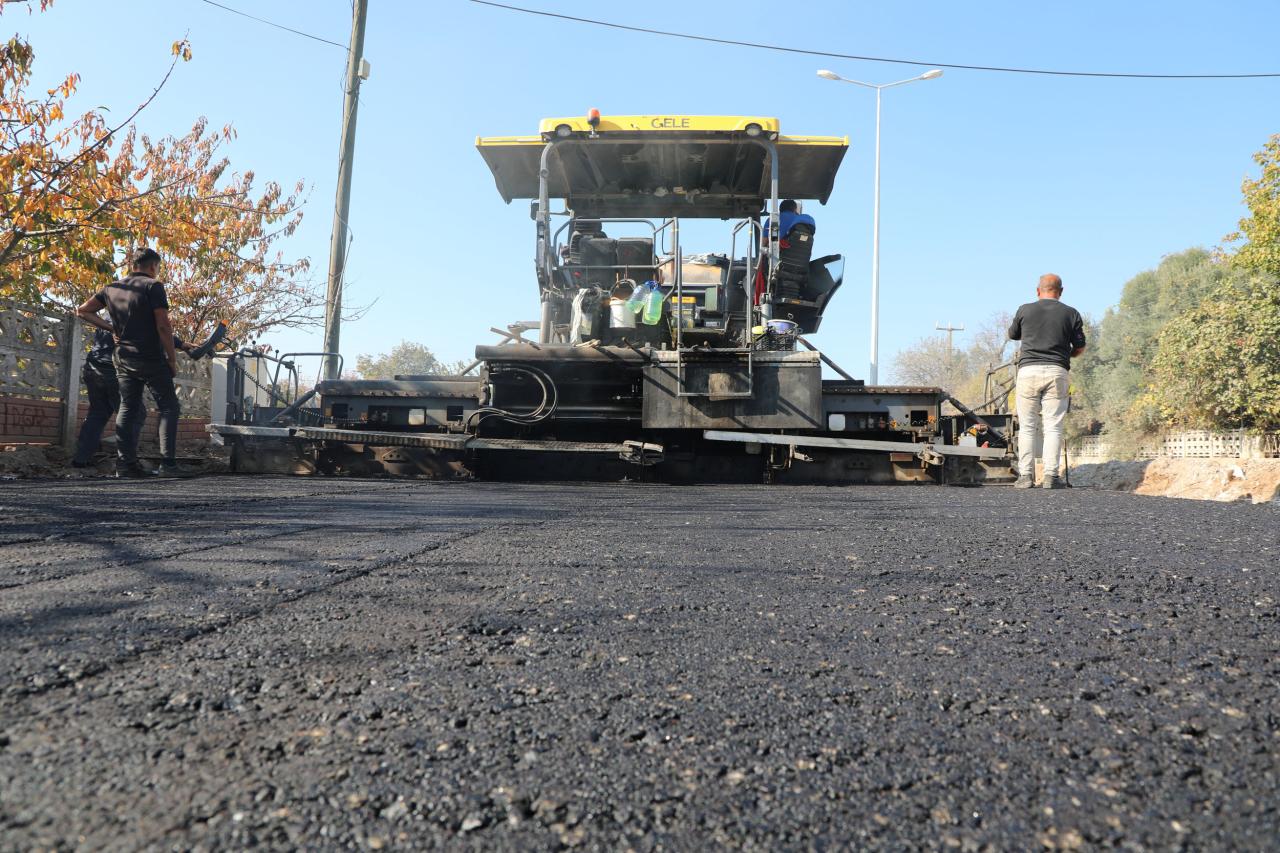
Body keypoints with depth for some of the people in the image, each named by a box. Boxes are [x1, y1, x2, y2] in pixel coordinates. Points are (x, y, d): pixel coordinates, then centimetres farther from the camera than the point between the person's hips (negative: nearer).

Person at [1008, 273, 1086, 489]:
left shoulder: (1025, 310, 5)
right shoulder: (1071, 314, 6)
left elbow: (1012, 335, 21)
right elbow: (1079, 348, 10)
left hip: (1028, 370, 0)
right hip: (1057, 372, 0)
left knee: (1027, 427, 3)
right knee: (1053, 427, 1)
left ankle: (1026, 475, 1)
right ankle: (1051, 476, -2)